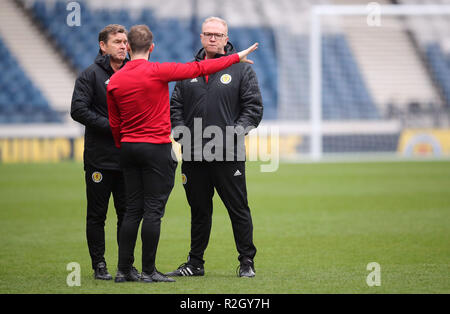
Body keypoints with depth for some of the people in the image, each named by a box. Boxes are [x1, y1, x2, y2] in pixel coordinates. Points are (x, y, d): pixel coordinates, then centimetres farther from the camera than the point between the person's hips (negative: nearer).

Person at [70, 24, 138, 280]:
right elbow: (79, 110, -11)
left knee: (127, 213, 5)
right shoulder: (91, 75, -2)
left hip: (127, 158, 4)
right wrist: (110, 126, -16)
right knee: (97, 214, 1)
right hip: (99, 158, -4)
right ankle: (99, 264, 8)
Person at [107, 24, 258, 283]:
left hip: (128, 148, 5)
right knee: (153, 210, -3)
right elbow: (198, 69, -6)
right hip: (156, 149, -5)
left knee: (133, 210, 9)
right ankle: (148, 271, -3)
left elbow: (114, 124, 9)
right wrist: (236, 57, 3)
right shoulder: (157, 71, -11)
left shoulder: (115, 81, 3)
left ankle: (124, 270, 8)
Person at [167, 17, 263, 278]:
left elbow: (254, 107, -1)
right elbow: (175, 107, 14)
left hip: (228, 155, -3)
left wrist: (235, 132, -12)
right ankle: (195, 263, 19)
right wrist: (181, 132, -3)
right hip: (194, 156, 3)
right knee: (199, 210, 11)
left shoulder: (242, 70, 3)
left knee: (238, 209, -1)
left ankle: (247, 263, 7)